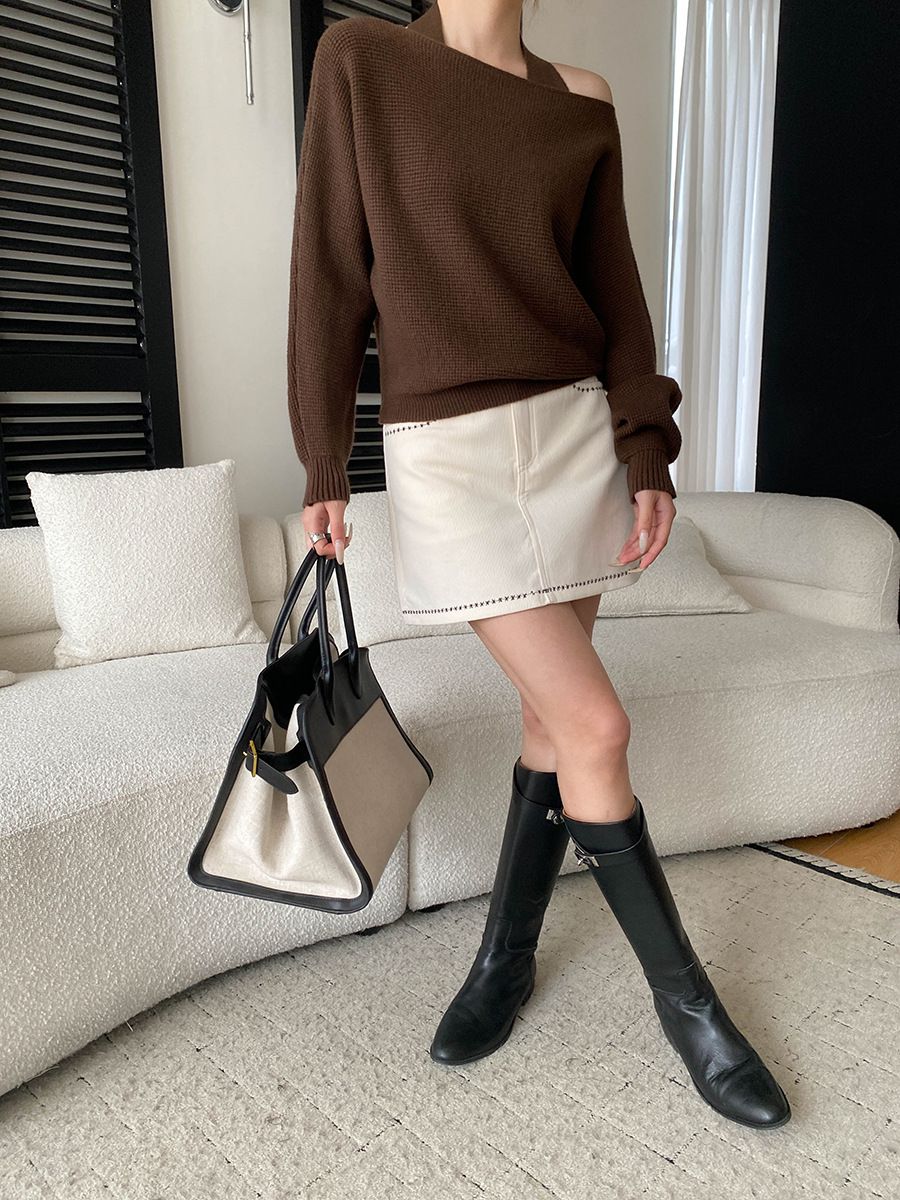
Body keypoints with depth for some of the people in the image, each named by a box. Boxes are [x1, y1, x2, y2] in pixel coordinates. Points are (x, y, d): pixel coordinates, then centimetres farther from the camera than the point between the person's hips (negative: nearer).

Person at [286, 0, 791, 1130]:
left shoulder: (583, 106, 12)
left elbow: (614, 291, 8)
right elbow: (331, 274, 0)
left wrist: (648, 456, -2)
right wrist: (323, 467, -2)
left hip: (573, 432, 5)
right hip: (447, 450, -4)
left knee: (554, 719, 6)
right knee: (597, 727, -9)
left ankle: (504, 956, 28)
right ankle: (684, 996, 14)